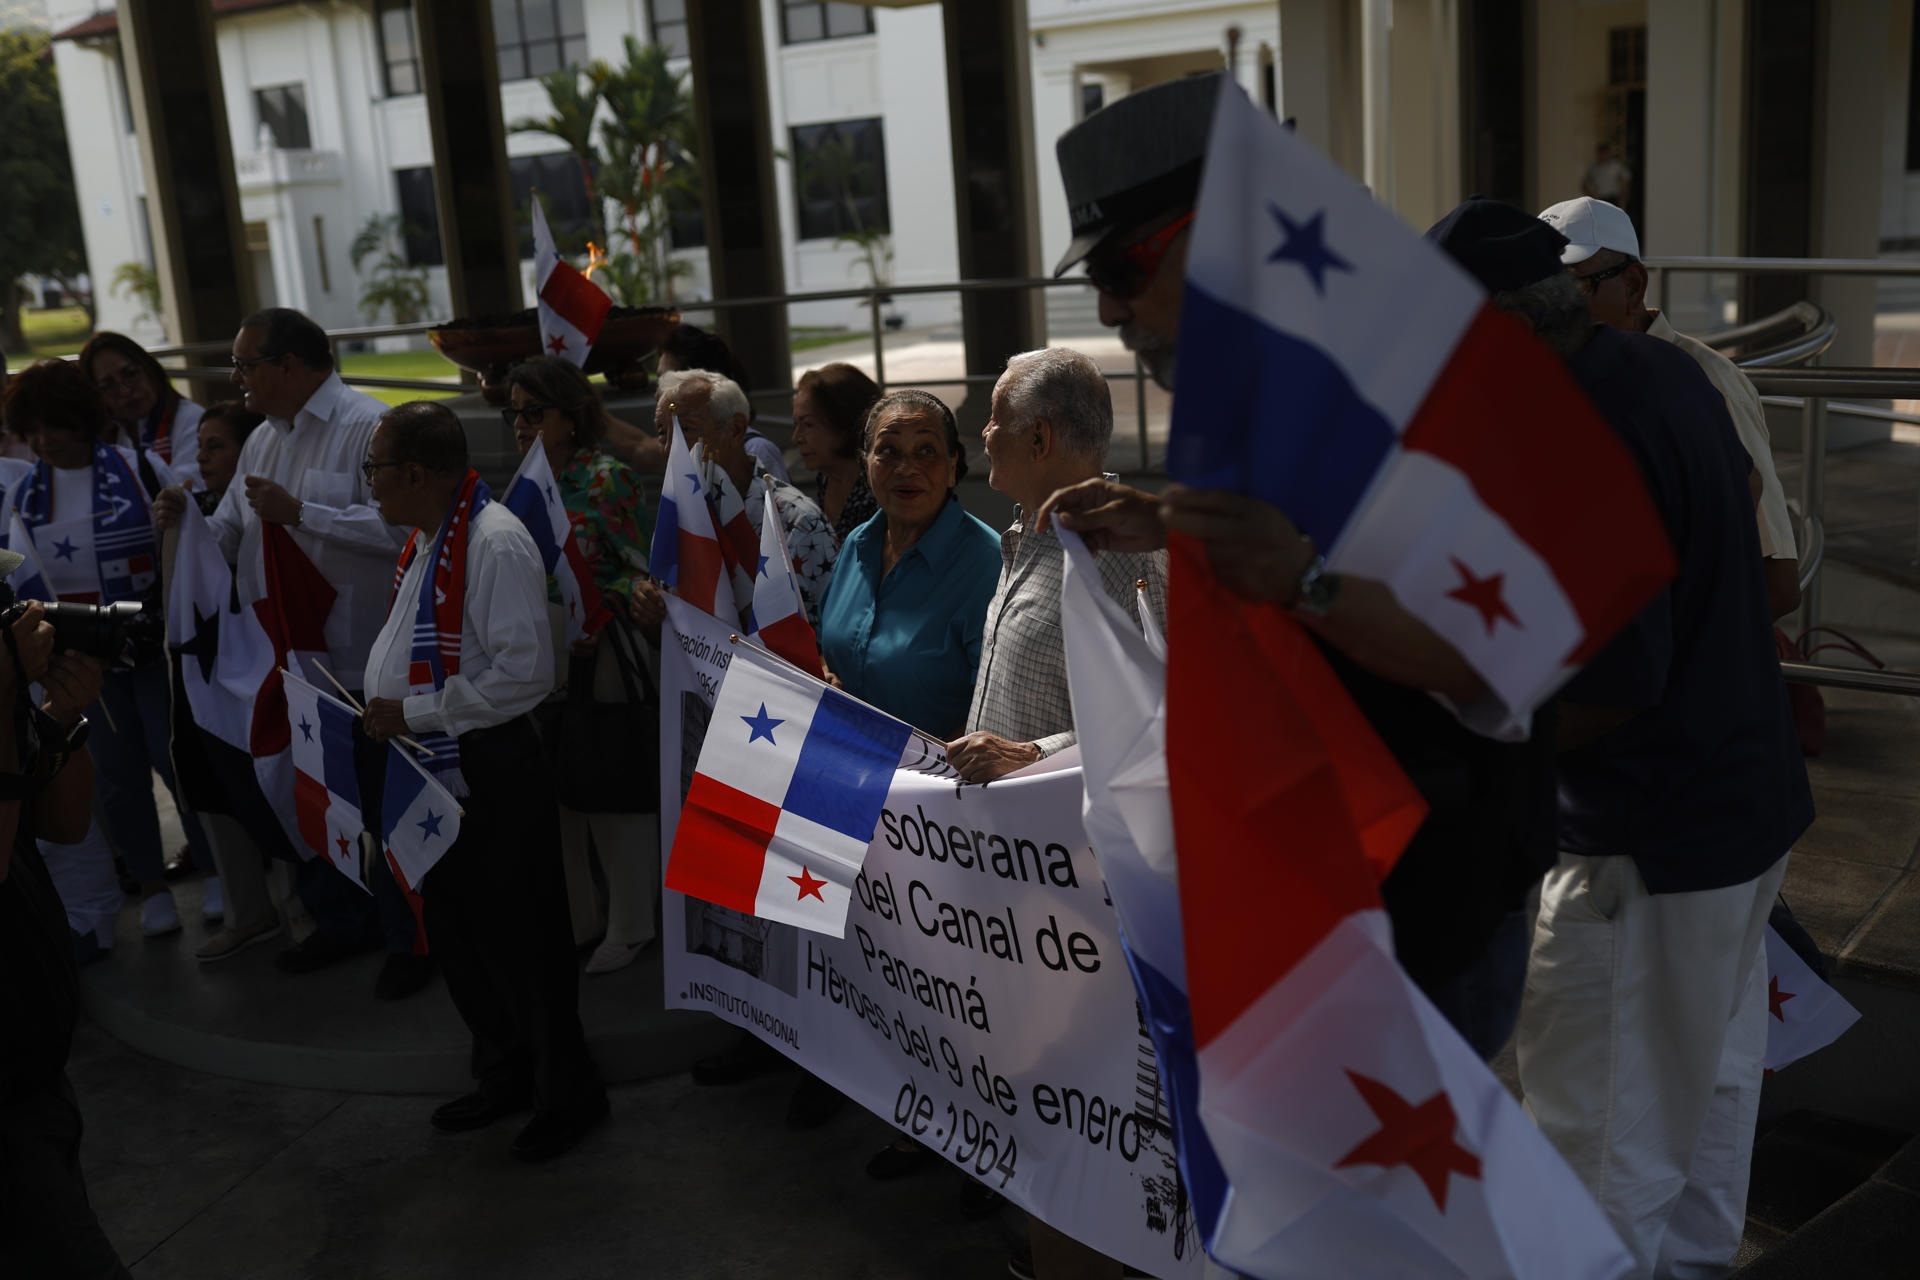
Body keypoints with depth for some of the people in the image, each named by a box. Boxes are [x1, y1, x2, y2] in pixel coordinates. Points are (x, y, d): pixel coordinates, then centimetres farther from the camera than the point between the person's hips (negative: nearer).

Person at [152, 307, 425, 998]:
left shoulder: (365, 426, -13)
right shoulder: (263, 441, 15)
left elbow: (398, 527, -26)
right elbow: (229, 537, 19)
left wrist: (298, 512, -23)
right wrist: (186, 522, -1)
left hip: (361, 662, -9)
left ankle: (409, 940, 19)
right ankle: (339, 922, 36)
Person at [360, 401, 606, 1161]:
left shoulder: (495, 543, -21)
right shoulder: (425, 540, 11)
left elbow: (524, 672, -27)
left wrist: (414, 714, -23)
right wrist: (383, 709, 9)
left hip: (489, 777, -10)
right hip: (434, 776, 10)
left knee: (519, 941, 1)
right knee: (457, 935, 19)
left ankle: (566, 1095, 19)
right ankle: (504, 1077, 37)